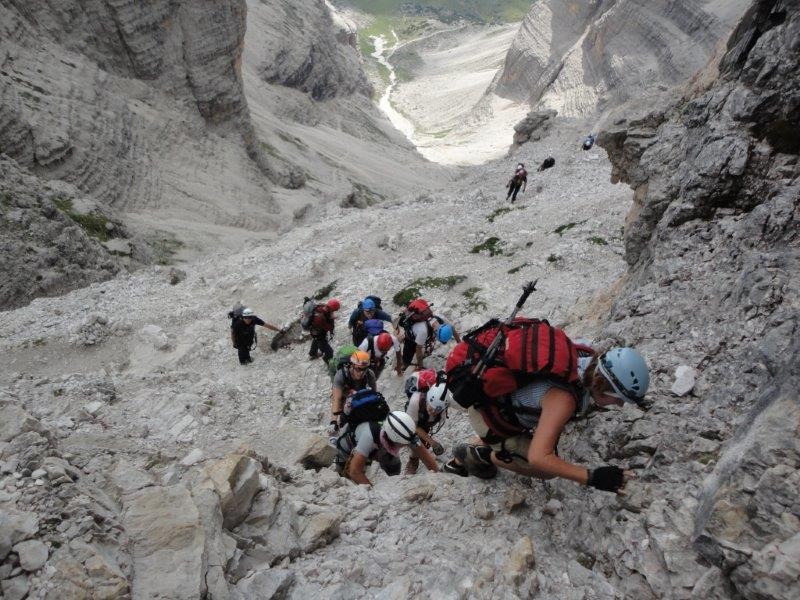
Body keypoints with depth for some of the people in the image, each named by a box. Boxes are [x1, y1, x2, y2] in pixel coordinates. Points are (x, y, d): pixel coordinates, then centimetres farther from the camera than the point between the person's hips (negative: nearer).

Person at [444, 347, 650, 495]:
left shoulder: (588, 360, -14)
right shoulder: (563, 399, -38)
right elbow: (538, 458, -42)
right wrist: (592, 477, -41)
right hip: (487, 415, -8)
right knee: (548, 469, -5)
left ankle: (459, 462, 45)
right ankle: (481, 455, 9)